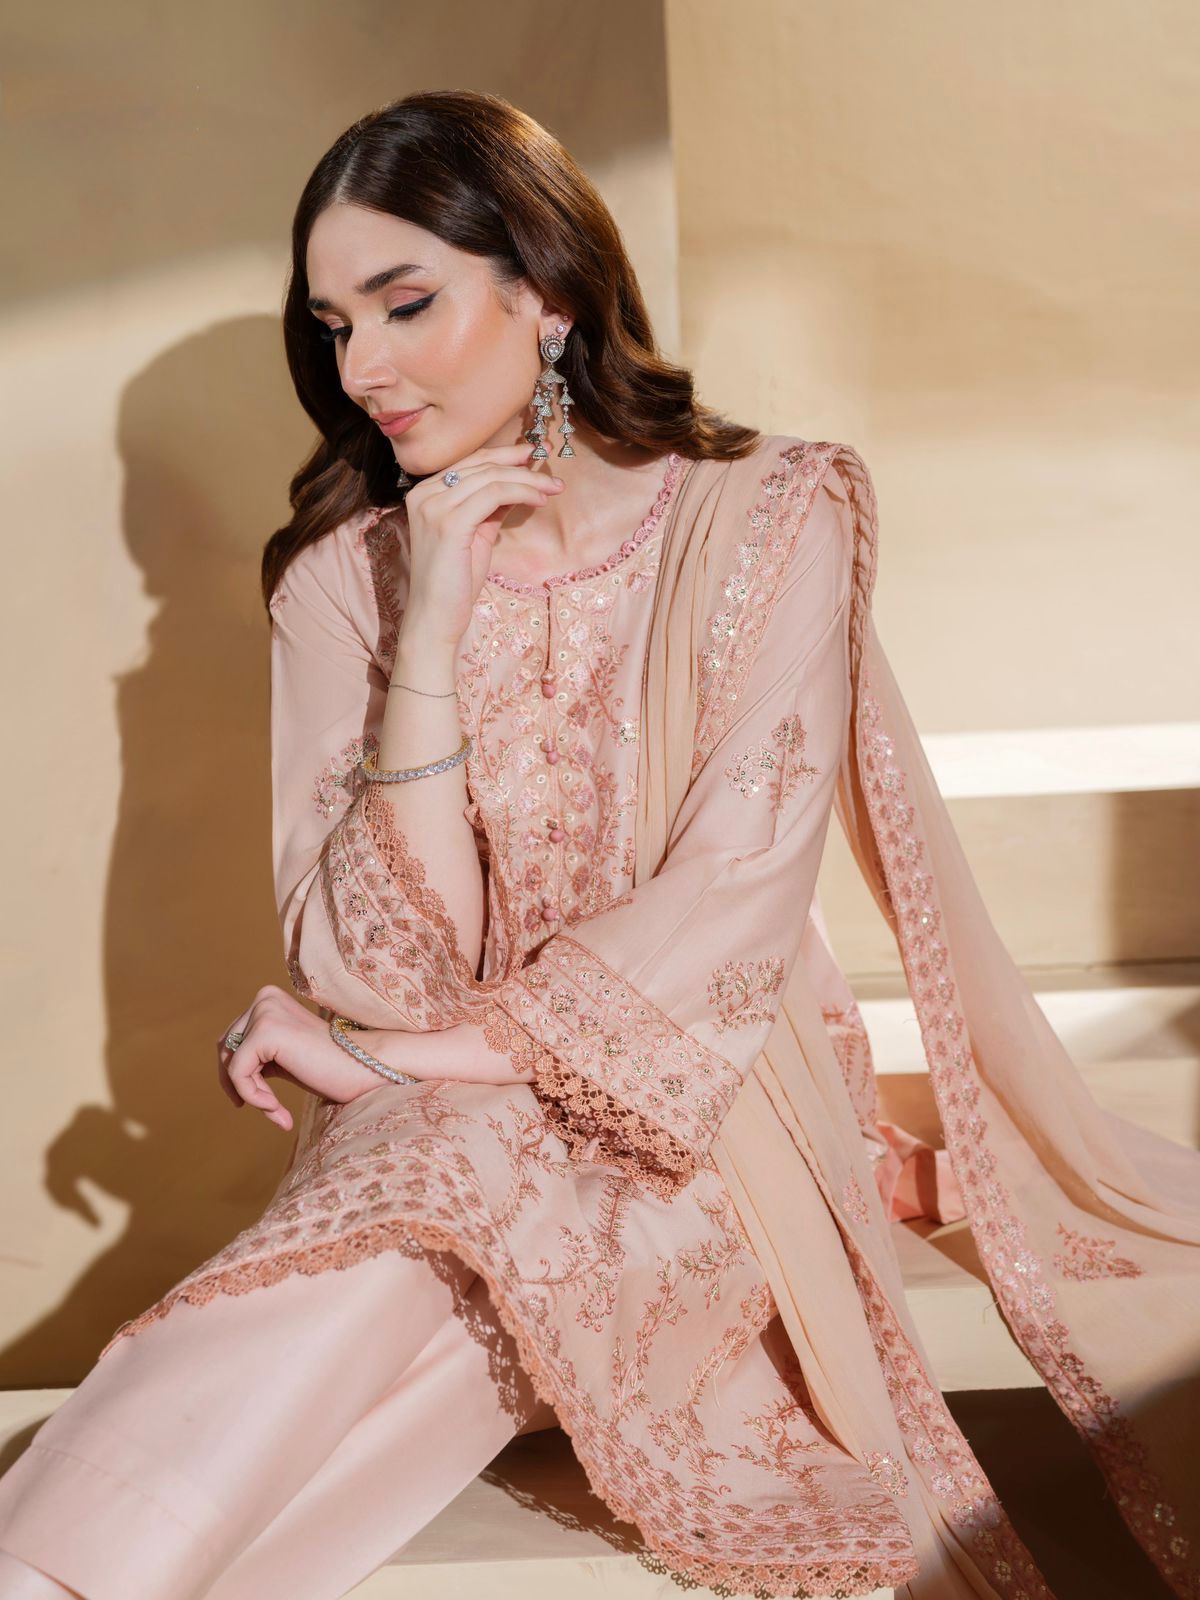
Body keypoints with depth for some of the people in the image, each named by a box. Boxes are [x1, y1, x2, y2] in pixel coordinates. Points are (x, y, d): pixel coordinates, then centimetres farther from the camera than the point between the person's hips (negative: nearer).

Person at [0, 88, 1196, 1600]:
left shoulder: (763, 518, -6)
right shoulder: (345, 576, -1)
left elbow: (731, 912, -13)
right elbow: (381, 979, -11)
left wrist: (419, 1052, -12)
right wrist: (430, 629, -19)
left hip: (702, 1122, -1)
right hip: (434, 1133, 2)